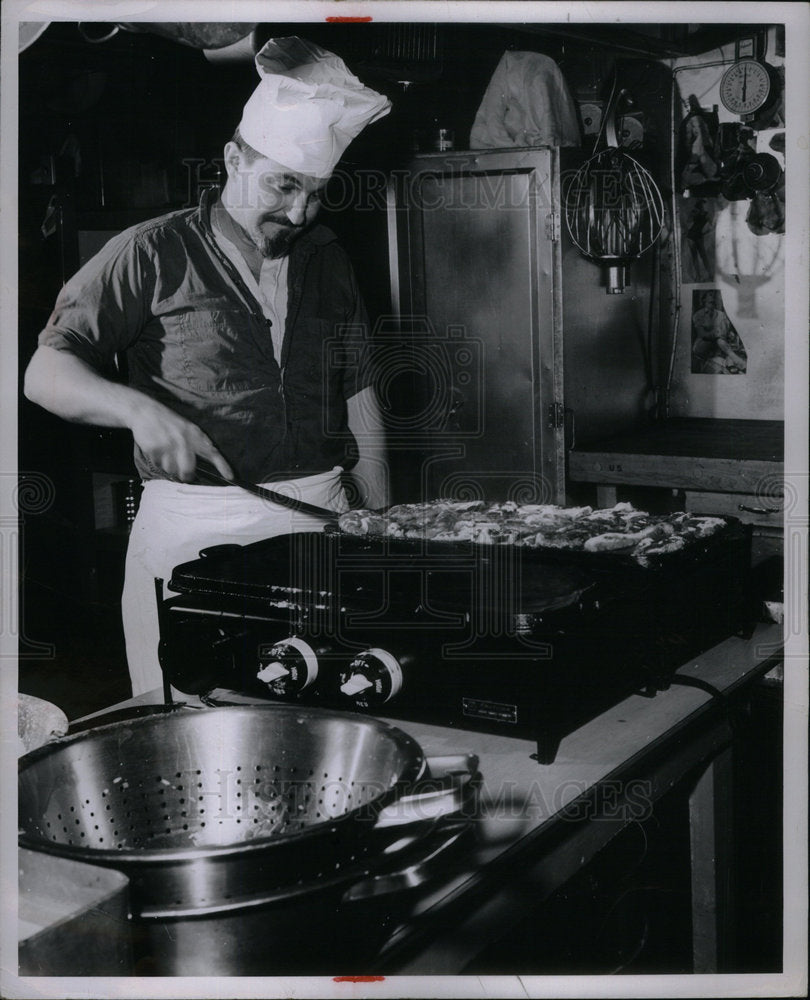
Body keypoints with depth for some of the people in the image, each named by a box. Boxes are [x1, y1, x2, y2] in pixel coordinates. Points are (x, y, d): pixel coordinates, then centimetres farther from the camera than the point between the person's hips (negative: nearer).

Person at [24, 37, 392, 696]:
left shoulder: (327, 259, 13)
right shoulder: (154, 256, -2)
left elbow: (358, 400, 18)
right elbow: (46, 373, -5)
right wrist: (138, 407, -24)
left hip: (320, 519, 4)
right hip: (193, 527, -3)